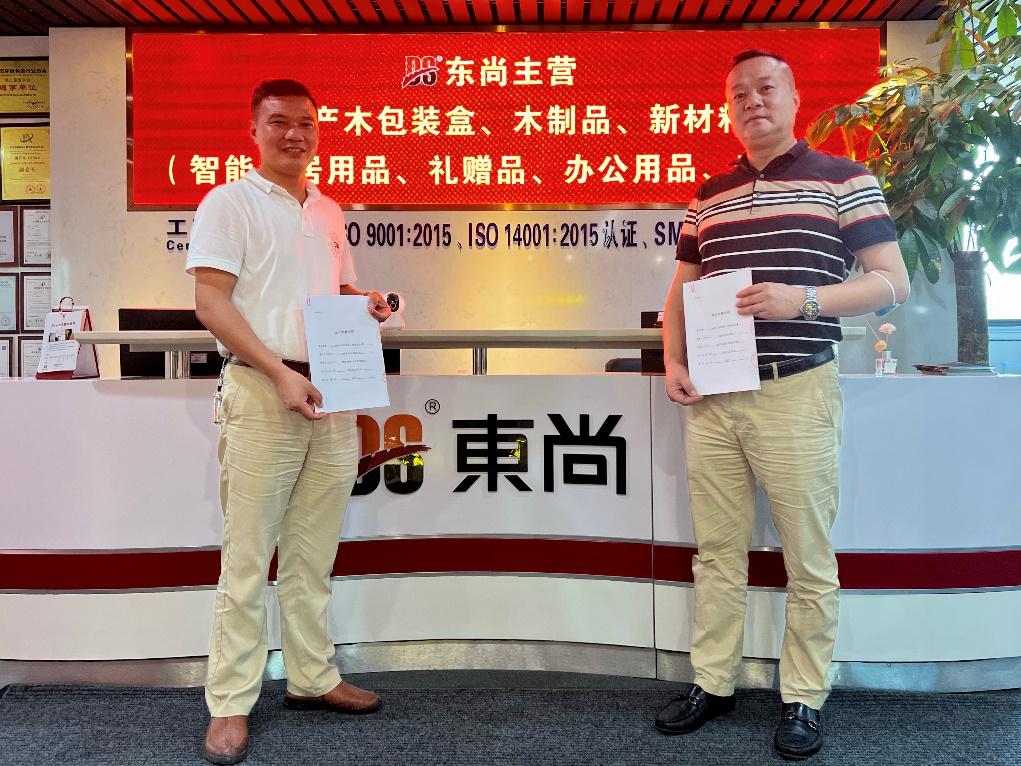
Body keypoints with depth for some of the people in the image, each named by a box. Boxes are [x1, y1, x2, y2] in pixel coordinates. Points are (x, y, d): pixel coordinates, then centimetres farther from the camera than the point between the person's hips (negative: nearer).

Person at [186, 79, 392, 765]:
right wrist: (281, 372, -18)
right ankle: (230, 703, 10)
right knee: (249, 553, -2)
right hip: (262, 390, -6)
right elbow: (212, 301, -9)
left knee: (314, 551, 12)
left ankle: (313, 677, 25)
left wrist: (364, 302, 2)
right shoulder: (229, 203, -1)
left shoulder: (329, 211, 18)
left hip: (332, 391, 6)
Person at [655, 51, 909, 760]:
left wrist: (803, 299, -17)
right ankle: (713, 682, 25)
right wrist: (674, 362, 4)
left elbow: (891, 281, -2)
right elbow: (681, 290, 20)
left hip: (796, 391, -4)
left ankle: (804, 699, 20)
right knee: (717, 549, 11)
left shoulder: (844, 179, 2)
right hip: (712, 395, 5)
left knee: (809, 559, 4)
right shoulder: (708, 196, 15)